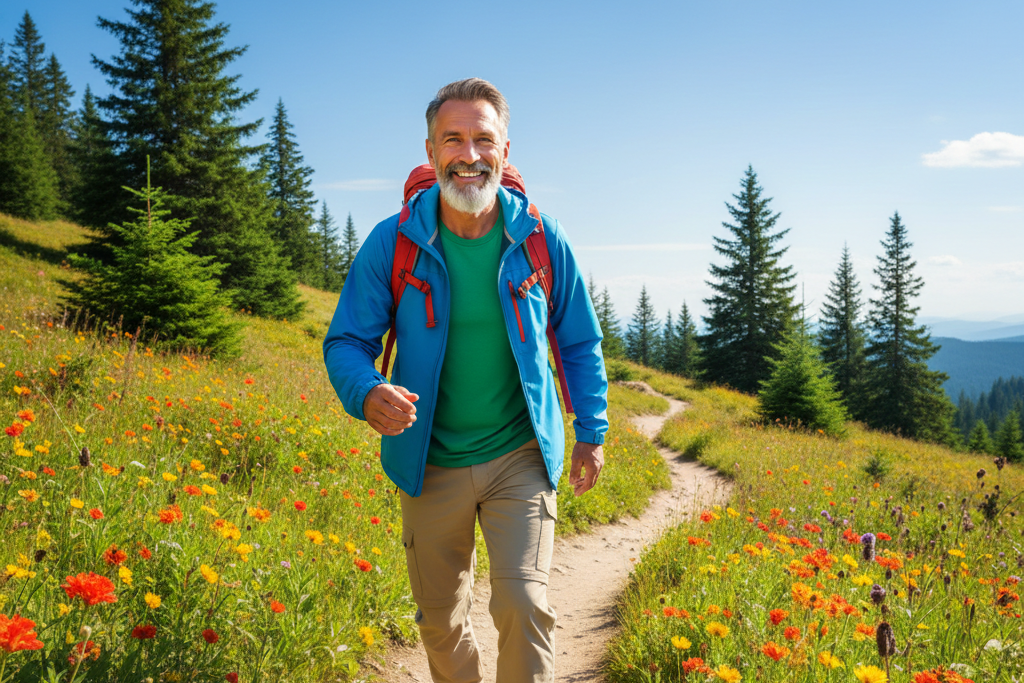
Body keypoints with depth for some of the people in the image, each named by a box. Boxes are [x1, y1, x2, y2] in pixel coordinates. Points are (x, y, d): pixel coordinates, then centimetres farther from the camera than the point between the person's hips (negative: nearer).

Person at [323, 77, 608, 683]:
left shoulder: (542, 240, -6)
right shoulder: (392, 243, -9)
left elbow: (580, 343, 7)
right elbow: (346, 341, -5)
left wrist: (593, 434, 7)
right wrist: (366, 394, -27)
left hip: (519, 458, -1)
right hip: (431, 465, 1)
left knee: (524, 605, -15)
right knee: (441, 621, 15)